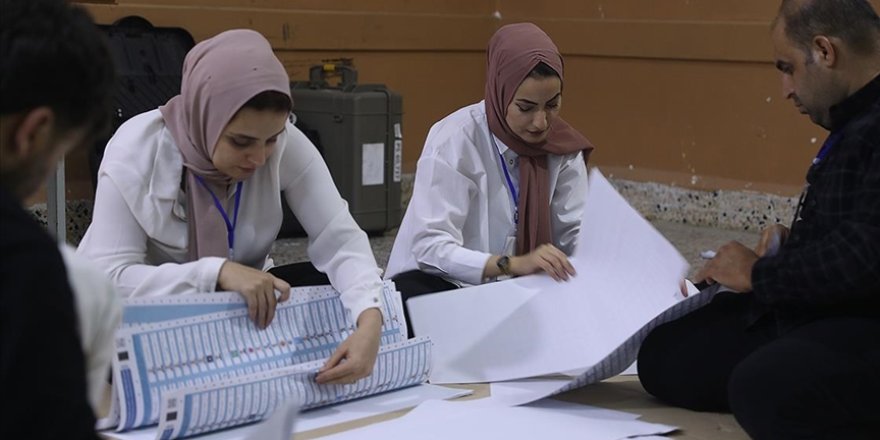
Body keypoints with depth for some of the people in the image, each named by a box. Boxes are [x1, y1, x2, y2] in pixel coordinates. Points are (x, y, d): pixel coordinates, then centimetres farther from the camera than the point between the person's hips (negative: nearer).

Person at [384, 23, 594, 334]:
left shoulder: (561, 144, -5)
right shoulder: (455, 138, -20)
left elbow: (577, 235, -3)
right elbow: (431, 246, -27)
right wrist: (512, 264, -41)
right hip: (438, 281, -4)